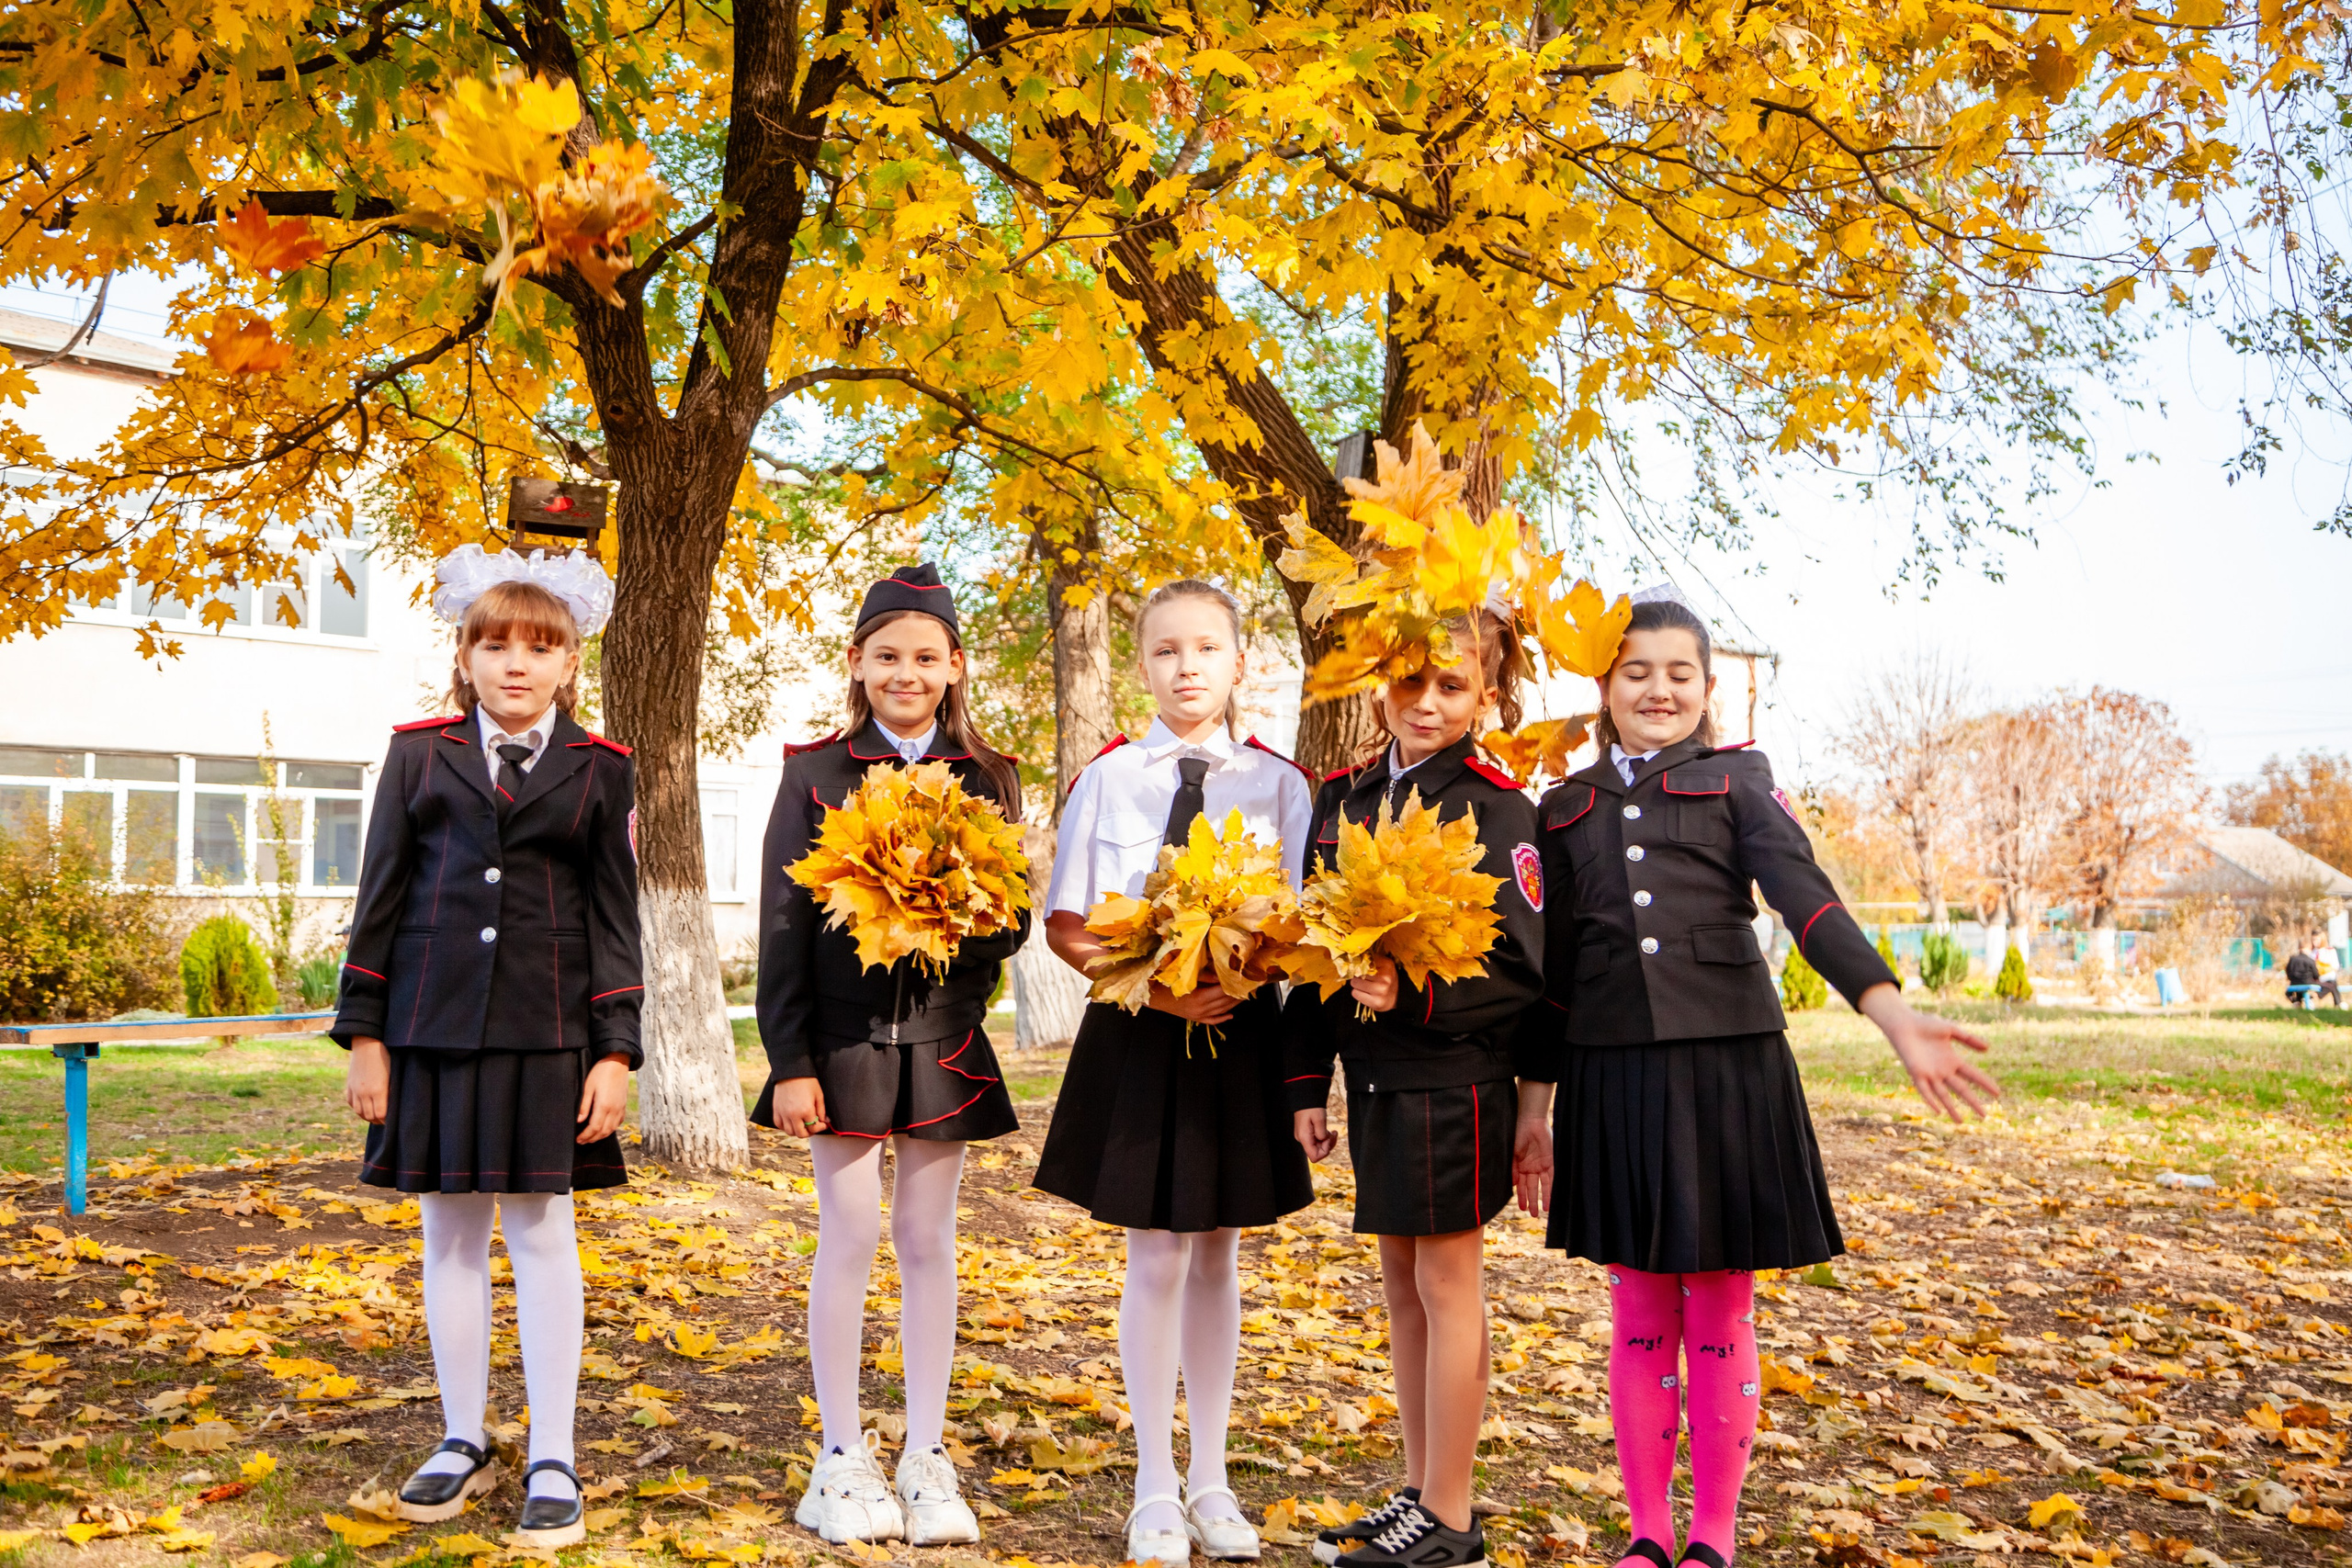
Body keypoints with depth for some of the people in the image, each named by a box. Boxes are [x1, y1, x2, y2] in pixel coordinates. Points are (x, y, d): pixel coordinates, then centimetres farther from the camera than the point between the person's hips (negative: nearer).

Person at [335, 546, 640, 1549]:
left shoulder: (601, 771, 3)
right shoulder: (419, 753, 6)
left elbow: (615, 919, 3)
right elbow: (381, 900, 7)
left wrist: (615, 1052, -3)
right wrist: (363, 1034, 2)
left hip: (547, 1033, -2)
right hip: (433, 1024, 2)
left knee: (540, 1233, 1)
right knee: (450, 1233, 9)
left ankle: (553, 1461, 10)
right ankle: (464, 1442, 23)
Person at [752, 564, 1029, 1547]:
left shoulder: (989, 779, 5)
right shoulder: (814, 771, 1)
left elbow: (1012, 923, 6)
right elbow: (783, 925, -1)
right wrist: (789, 1061, -7)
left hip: (944, 1040, 2)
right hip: (840, 1035, -1)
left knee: (928, 1240, 8)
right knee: (849, 1236, 3)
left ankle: (927, 1459, 18)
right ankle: (842, 1458, 16)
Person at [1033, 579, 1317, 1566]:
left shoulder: (1278, 782, 2)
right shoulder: (1108, 777, 0)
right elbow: (1067, 927, -1)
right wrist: (1155, 987, -16)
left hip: (1241, 1035, 1)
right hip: (1135, 1037, -1)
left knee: (1218, 1257, 11)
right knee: (1156, 1259, 3)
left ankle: (1211, 1482, 25)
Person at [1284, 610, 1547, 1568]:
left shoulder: (1493, 806, -10)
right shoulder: (1343, 800, 9)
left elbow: (1519, 969, -13)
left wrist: (1412, 992, -25)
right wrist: (1307, 1084, 9)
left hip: (1452, 1081, -6)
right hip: (1374, 1078, 7)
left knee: (1447, 1287, 3)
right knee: (1401, 1283, 15)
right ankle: (1419, 1490, 28)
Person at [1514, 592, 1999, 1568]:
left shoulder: (1737, 781, 5)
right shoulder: (1567, 809, 11)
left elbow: (1808, 900, -10)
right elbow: (1552, 966, 14)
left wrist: (1893, 1017, -25)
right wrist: (1532, 1103, 13)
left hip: (1728, 1068, -2)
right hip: (1613, 1076, 2)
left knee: (1720, 1318, 5)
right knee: (1640, 1317, 9)